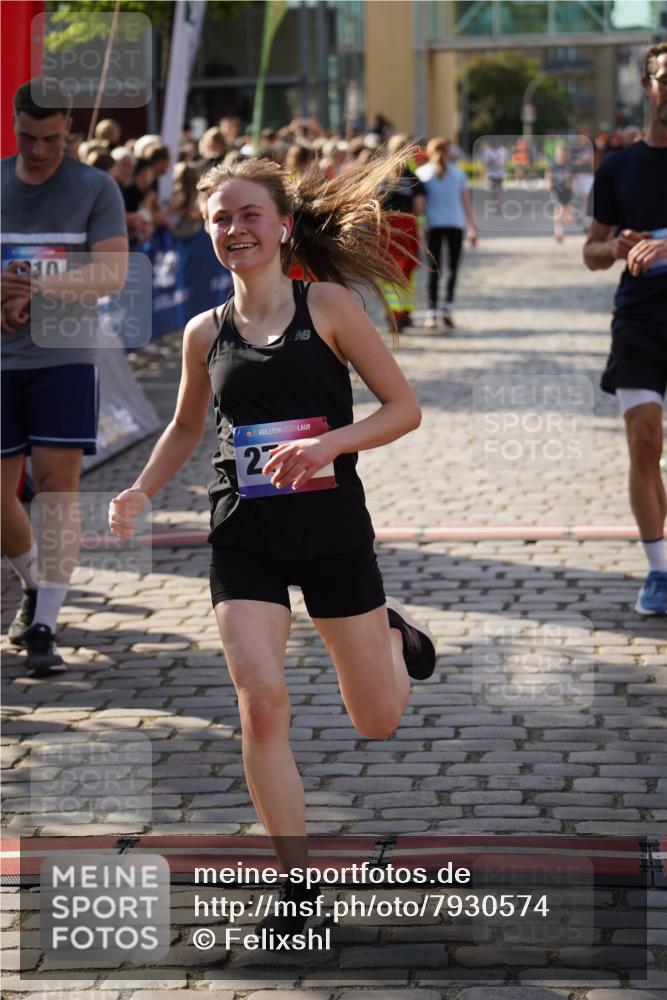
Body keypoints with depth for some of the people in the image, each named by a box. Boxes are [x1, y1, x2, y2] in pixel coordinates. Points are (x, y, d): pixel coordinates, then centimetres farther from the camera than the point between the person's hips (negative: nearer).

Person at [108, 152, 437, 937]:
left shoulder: (328, 305, -6)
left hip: (333, 526, -2)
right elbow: (186, 428, 21)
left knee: (377, 722, 9)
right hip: (245, 537, 2)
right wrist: (140, 492, 6)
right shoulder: (205, 333, 4)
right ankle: (296, 881, -2)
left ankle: (394, 635, 45)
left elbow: (404, 407, -6)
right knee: (261, 703, -15)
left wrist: (327, 443, -21)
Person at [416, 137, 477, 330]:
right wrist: (472, 228, 8)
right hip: (455, 224, 0)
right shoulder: (458, 173, 6)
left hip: (432, 225, 0)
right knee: (453, 267, 10)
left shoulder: (422, 173, 3)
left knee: (434, 269, 4)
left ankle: (432, 314, -4)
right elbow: (466, 202, 5)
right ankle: (448, 306, -6)